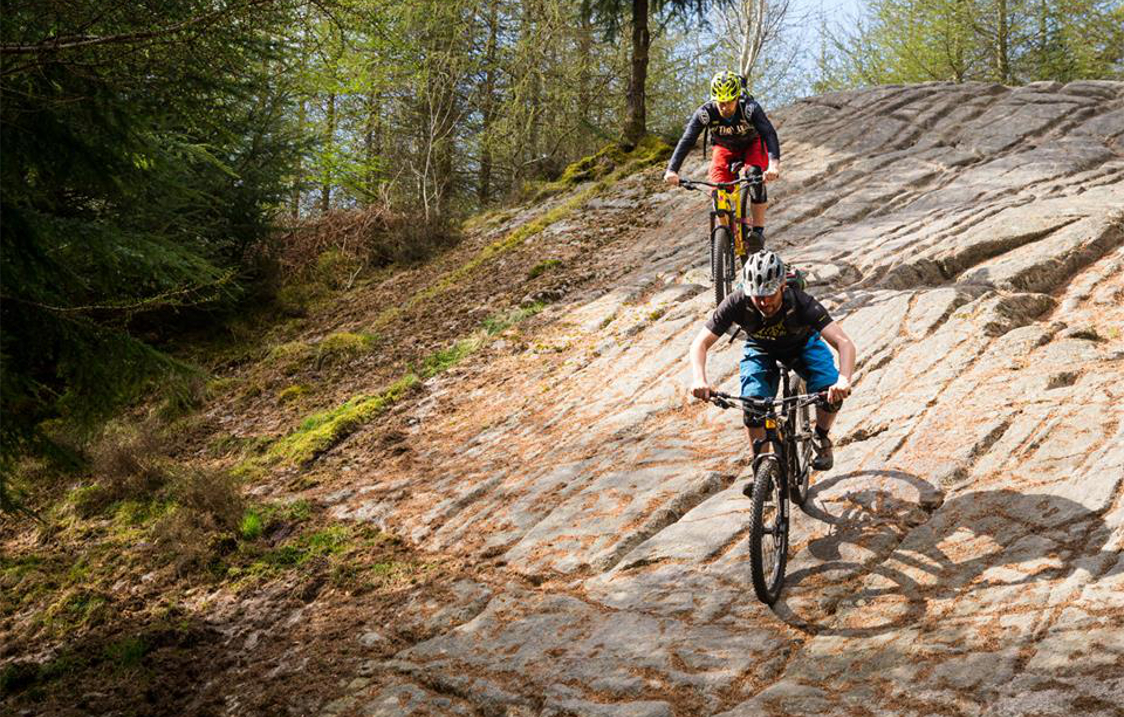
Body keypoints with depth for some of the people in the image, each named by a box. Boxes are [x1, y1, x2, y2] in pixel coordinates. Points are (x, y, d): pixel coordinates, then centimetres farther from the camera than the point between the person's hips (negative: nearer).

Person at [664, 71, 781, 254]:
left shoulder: (750, 108, -36)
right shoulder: (705, 113, -31)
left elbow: (769, 133, -47)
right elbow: (686, 140, -37)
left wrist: (774, 163, -66)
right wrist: (672, 170, -53)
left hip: (752, 145, -2)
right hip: (725, 148, 2)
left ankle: (758, 230, -22)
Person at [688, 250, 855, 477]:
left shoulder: (801, 303, -38)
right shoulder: (738, 303, -34)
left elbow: (844, 343, -45)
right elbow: (700, 343, -31)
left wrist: (844, 380, -64)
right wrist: (699, 379, -51)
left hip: (803, 345, -1)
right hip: (760, 350, 1)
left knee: (831, 392, -25)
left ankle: (821, 437, 6)